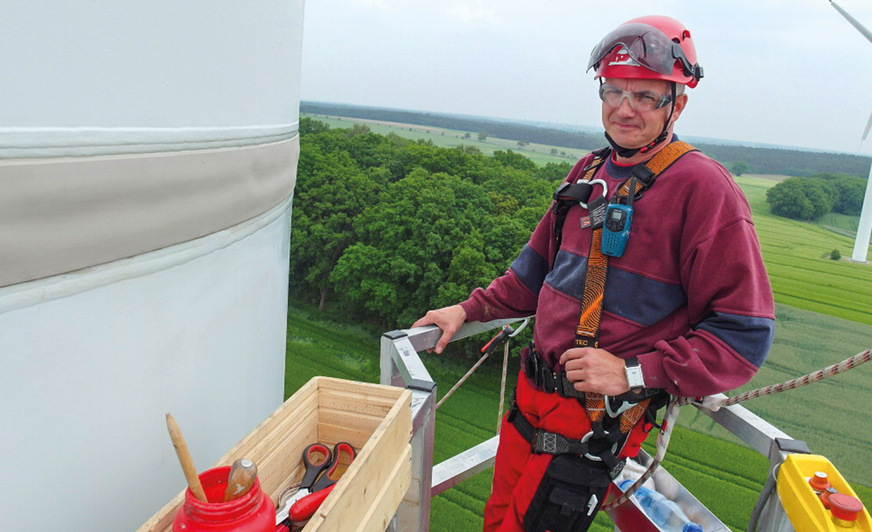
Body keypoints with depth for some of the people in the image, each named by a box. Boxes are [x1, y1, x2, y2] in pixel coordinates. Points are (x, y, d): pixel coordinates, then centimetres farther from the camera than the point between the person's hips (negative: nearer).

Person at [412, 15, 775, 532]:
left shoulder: (704, 188, -14)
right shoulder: (591, 171, 8)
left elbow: (745, 332, -16)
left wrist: (634, 372, -22)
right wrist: (469, 310, 13)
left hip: (600, 418, -7)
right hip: (534, 392, 7)